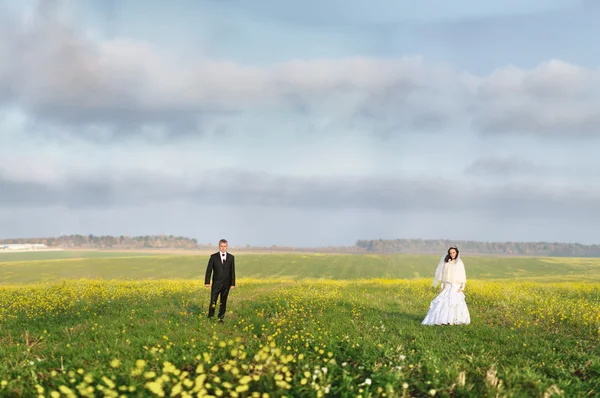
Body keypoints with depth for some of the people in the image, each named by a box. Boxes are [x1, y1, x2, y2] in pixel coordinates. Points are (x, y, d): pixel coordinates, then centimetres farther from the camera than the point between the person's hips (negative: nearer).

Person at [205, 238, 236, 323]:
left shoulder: (231, 257, 4)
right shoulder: (213, 257, -1)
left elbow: (232, 271, 5)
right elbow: (209, 270, -1)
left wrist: (233, 283, 1)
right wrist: (207, 282, -7)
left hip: (226, 284, 2)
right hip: (216, 283, -2)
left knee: (223, 302, 7)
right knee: (213, 302, -5)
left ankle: (221, 318, 15)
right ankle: (210, 317, 5)